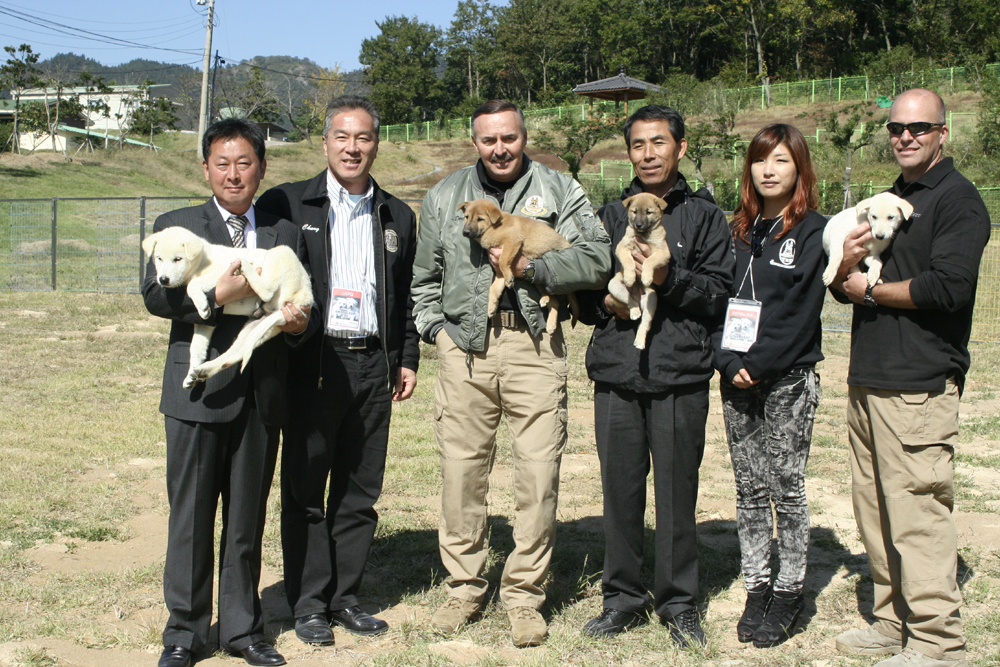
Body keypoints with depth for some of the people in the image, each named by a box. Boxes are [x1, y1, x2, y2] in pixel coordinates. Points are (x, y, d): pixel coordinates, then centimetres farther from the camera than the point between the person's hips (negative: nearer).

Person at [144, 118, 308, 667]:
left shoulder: (284, 234, 14)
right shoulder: (176, 226, 5)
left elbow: (299, 303, 14)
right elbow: (155, 296, -8)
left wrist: (299, 320, -9)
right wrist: (220, 294, -20)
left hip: (261, 395, 3)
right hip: (199, 393, -2)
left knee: (248, 518, 10)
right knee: (191, 516, 5)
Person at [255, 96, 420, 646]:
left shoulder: (397, 216, 13)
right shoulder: (286, 204, 2)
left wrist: (408, 358, 12)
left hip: (373, 366, 3)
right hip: (313, 365, -3)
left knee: (360, 492, 9)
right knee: (304, 488, 3)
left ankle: (344, 597, 21)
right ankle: (309, 605, 14)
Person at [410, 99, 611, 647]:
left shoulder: (560, 191, 9)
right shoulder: (444, 197, 17)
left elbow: (596, 260, -1)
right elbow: (424, 277, 23)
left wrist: (531, 266, -10)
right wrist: (434, 327, 10)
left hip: (535, 345, -2)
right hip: (464, 344, 2)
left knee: (539, 471, -3)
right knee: (461, 468, 2)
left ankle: (524, 594, 11)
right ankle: (464, 587, 19)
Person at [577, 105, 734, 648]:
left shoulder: (704, 215, 7)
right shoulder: (610, 215, 16)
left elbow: (718, 295, -2)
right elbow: (580, 293, 17)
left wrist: (670, 279, -17)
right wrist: (605, 303, -4)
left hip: (680, 377, -2)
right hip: (616, 374, 3)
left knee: (676, 488, 2)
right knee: (620, 487, 6)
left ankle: (678, 600, 17)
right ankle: (623, 597, 20)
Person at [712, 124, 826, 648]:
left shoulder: (813, 232, -3)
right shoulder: (739, 232, 12)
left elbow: (800, 310, -11)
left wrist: (759, 365, -15)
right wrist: (728, 362, -7)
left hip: (788, 379, -5)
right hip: (737, 380, 5)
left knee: (786, 488, 1)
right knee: (749, 490, 8)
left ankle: (788, 592, 13)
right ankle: (756, 589, 18)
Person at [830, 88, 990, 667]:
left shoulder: (959, 200, -4)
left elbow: (948, 287, -18)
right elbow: (845, 287, 21)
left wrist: (871, 291, -5)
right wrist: (845, 261, -3)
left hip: (920, 384, -8)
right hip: (868, 379, 8)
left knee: (919, 511, -8)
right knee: (876, 510, 11)